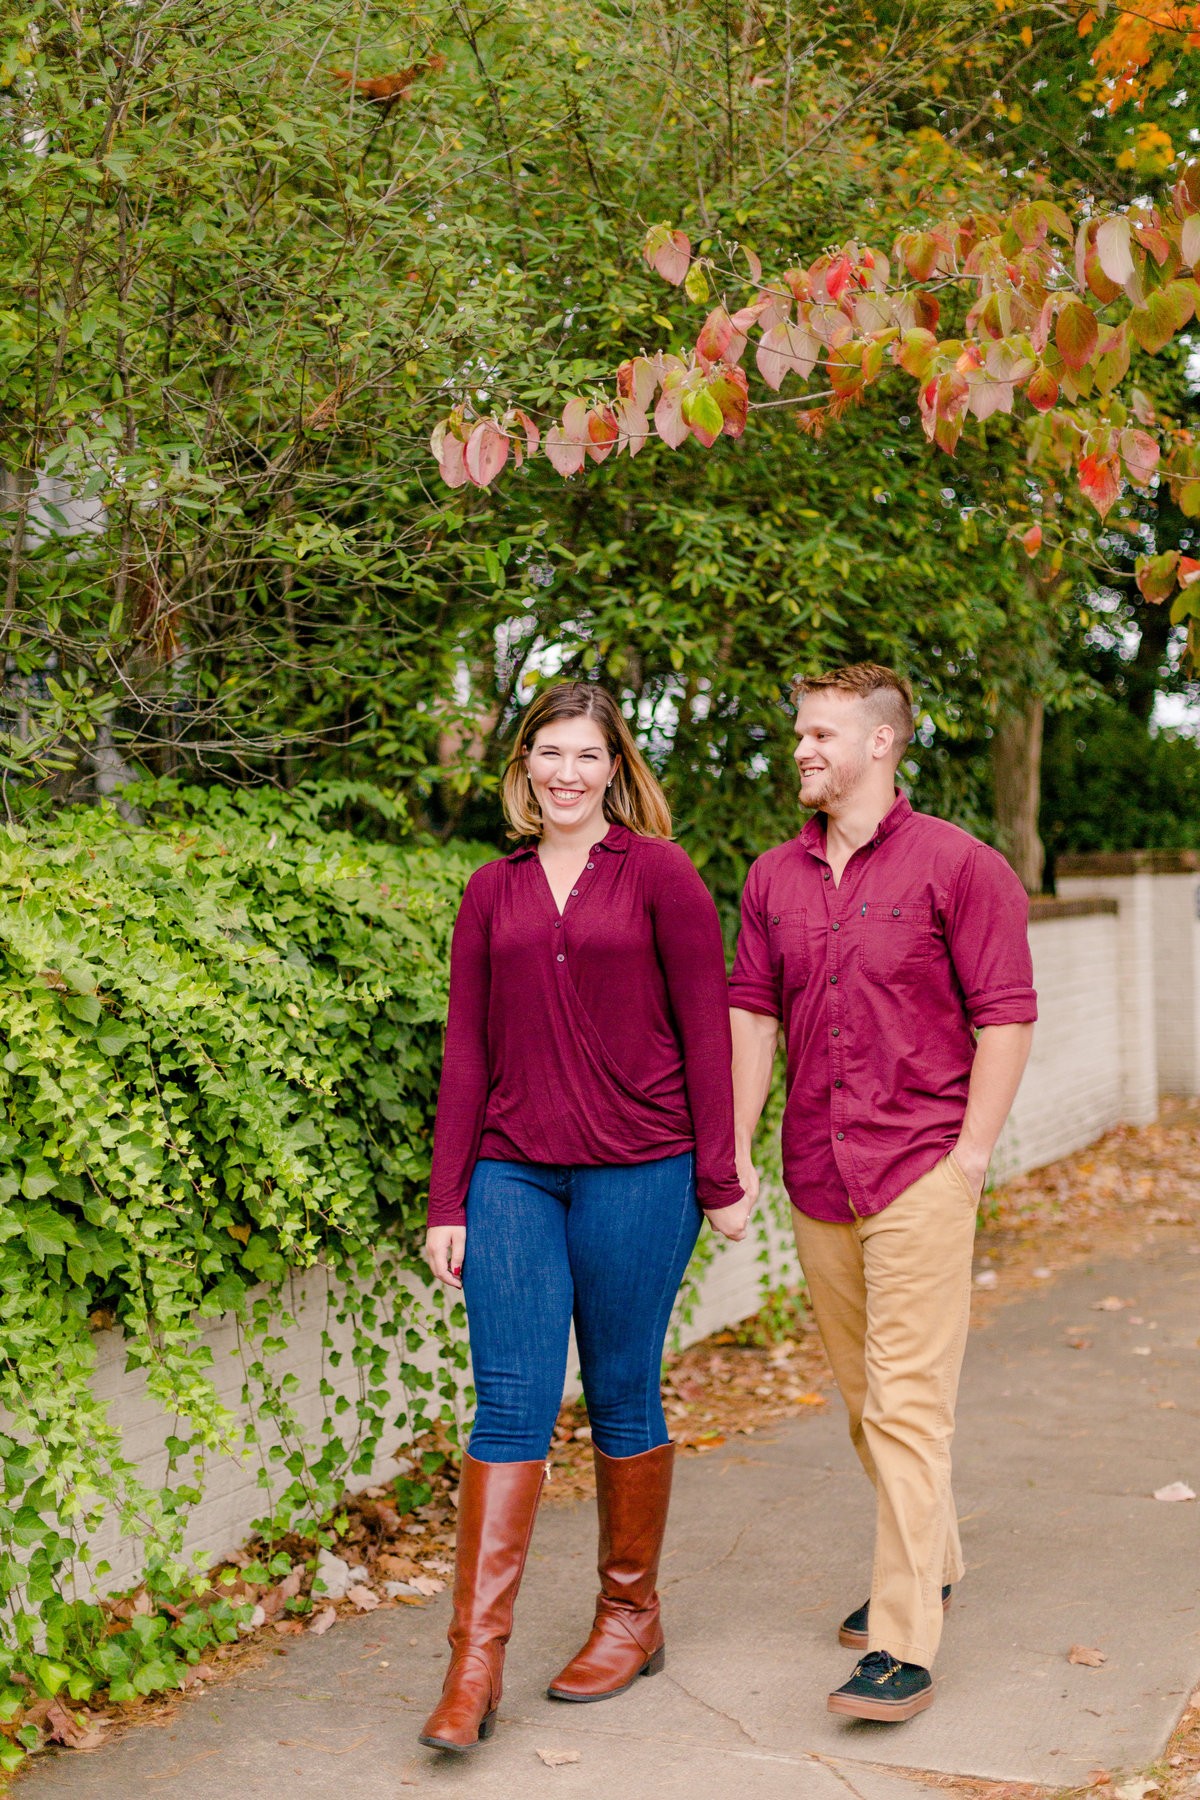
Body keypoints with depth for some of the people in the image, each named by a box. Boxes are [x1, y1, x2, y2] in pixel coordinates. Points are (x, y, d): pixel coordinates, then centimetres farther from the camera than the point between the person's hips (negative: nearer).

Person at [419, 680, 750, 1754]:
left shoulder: (659, 875, 0)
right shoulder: (492, 892, 10)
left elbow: (705, 1031, -1)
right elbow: (467, 1050, 9)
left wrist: (719, 1181, -3)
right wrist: (447, 1203, 5)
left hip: (637, 1172, -3)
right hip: (514, 1174, 3)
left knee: (622, 1398, 7)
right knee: (510, 1403, -3)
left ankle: (632, 1616, 25)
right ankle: (475, 1663, -2)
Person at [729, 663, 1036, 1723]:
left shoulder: (957, 866, -6)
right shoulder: (775, 877, 10)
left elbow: (1006, 1012, -7)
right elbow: (751, 1012, 11)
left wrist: (971, 1153, -11)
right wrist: (734, 1150, 7)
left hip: (920, 1170, -6)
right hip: (817, 1175, 6)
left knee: (906, 1398, -8)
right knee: (861, 1390, 16)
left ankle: (904, 1646, -4)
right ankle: (931, 1563, 35)